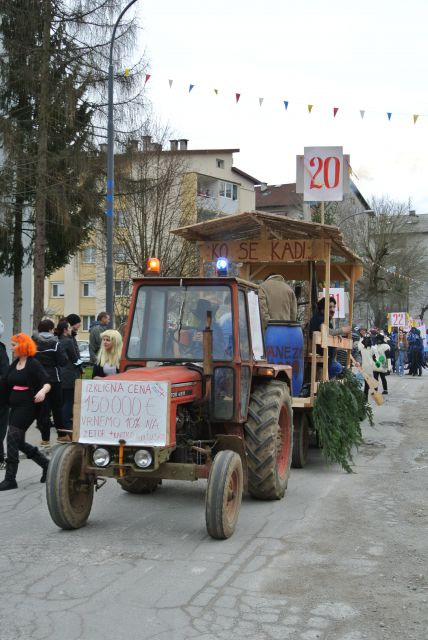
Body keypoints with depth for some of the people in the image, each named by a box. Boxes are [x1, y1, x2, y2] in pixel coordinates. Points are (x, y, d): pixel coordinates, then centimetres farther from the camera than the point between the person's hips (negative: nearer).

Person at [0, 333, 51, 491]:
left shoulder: (33, 364, -10)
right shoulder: (14, 365, 13)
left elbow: (47, 383, -16)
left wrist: (43, 391, -36)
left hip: (28, 407, -8)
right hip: (16, 407, 8)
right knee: (18, 442, 11)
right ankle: (46, 463, 27)